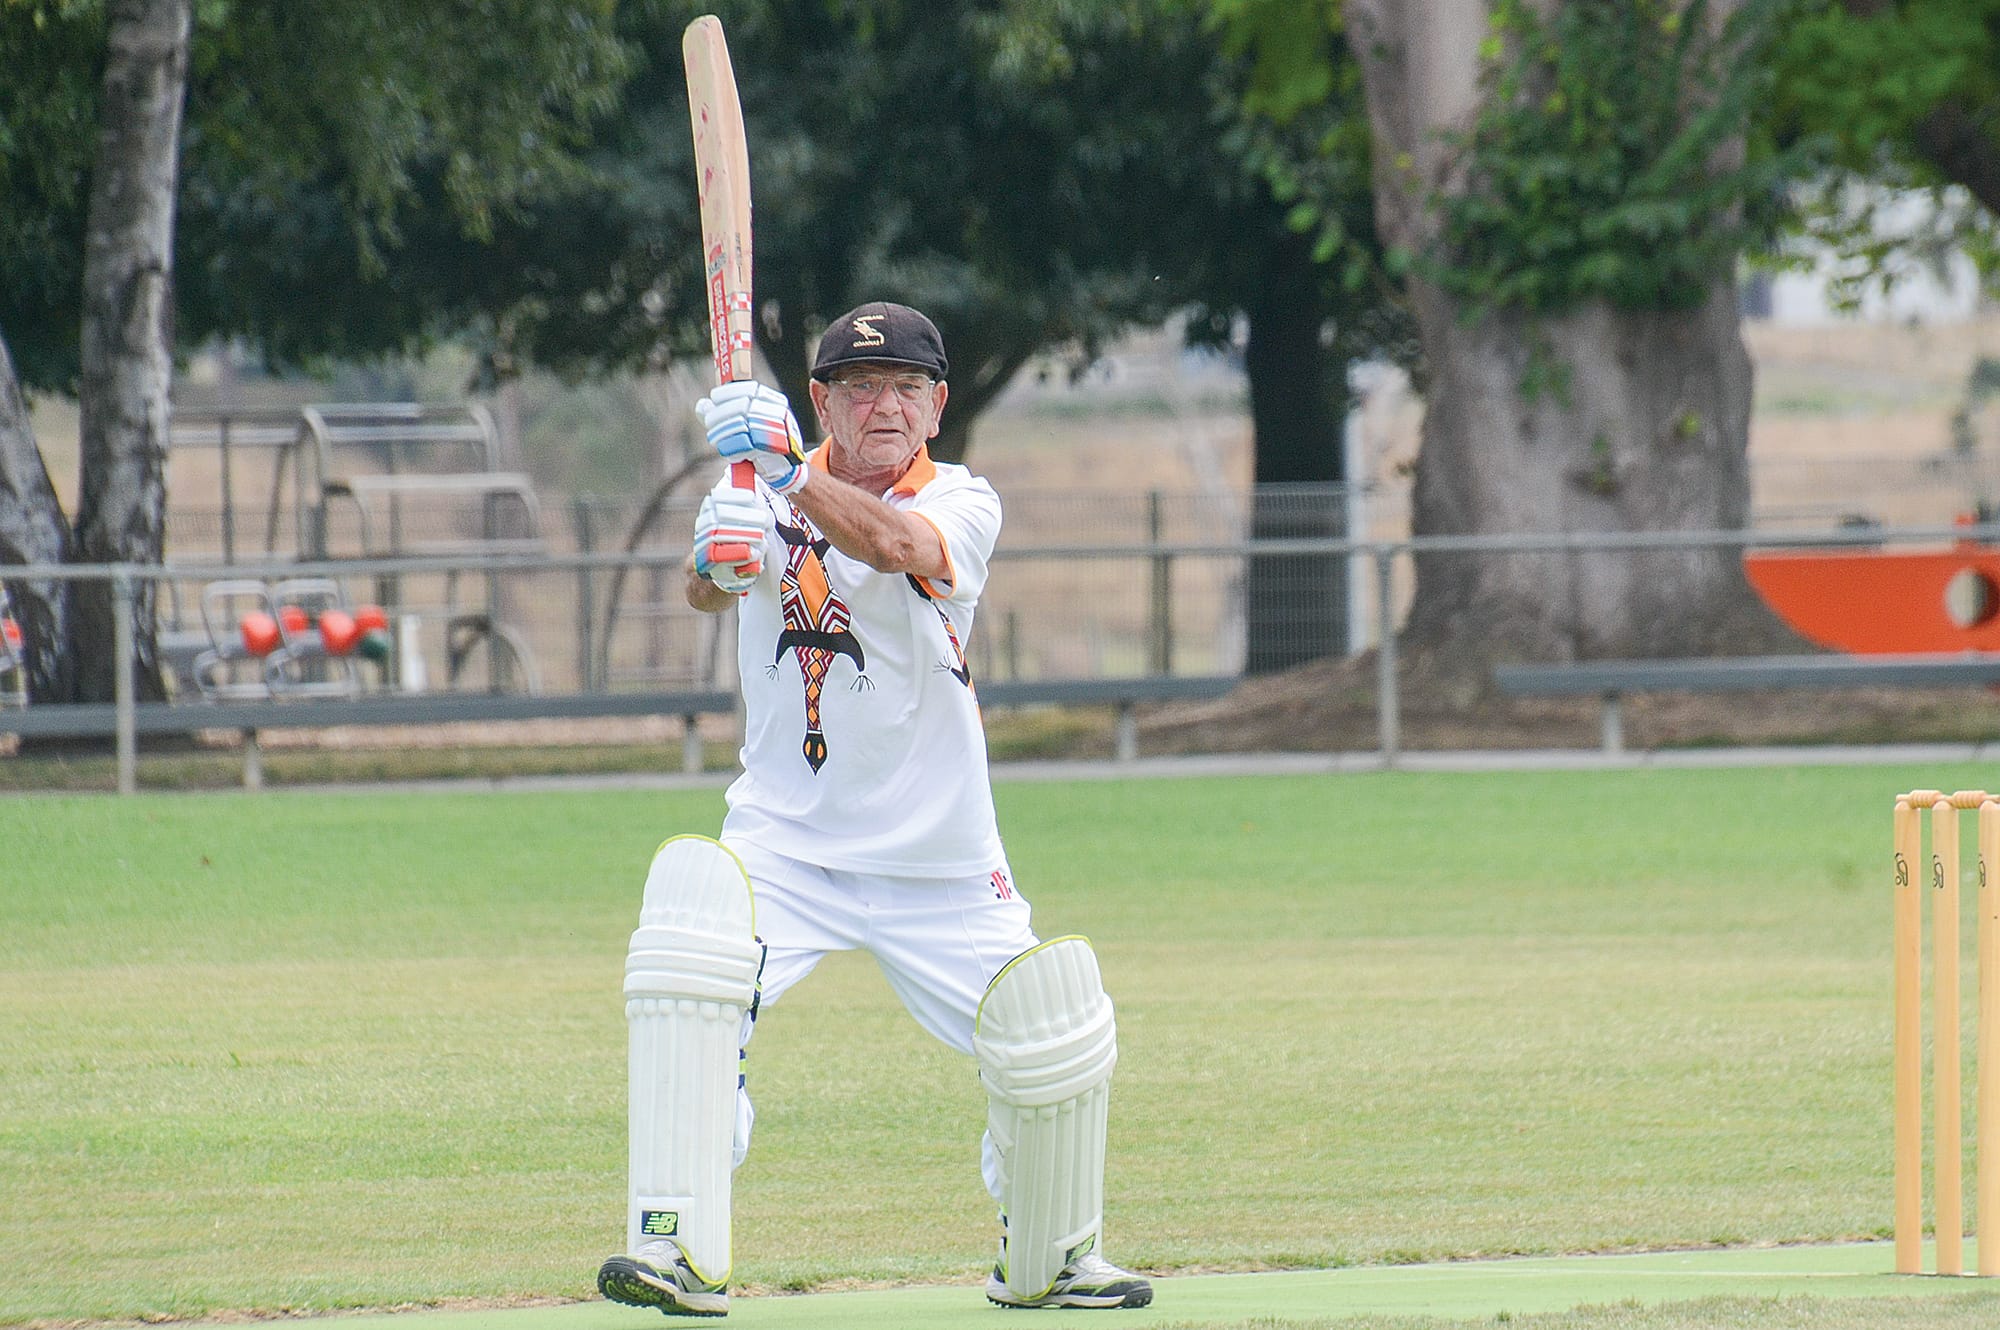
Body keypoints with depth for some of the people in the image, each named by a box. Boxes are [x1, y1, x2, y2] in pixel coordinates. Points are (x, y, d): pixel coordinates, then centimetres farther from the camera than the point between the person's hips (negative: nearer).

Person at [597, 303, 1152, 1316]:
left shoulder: (962, 502, -6)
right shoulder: (778, 488, -1)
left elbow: (902, 546, -29)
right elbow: (706, 592, -19)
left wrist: (789, 473, -45)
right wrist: (715, 560, -43)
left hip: (938, 858, 0)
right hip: (784, 838, 0)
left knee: (1055, 1044, 0)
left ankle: (1046, 1261, 23)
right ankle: (679, 1251, -16)